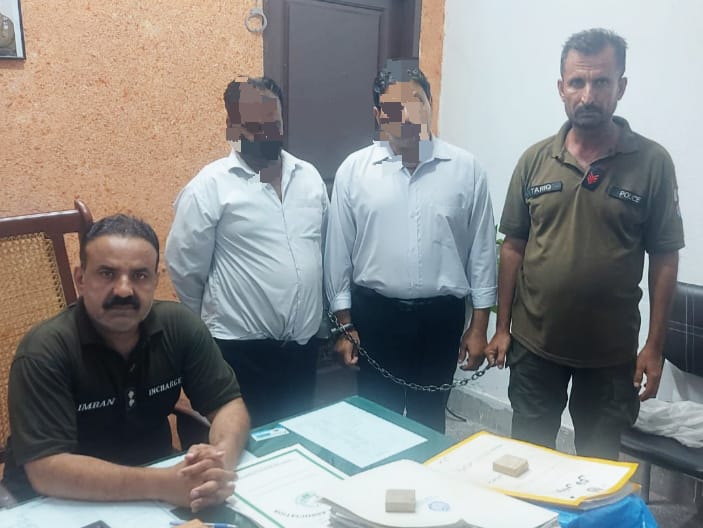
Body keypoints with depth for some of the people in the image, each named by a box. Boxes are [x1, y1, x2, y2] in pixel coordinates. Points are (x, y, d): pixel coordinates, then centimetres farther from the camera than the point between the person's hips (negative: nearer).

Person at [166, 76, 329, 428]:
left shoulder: (309, 176, 6)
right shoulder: (211, 185, -11)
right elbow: (185, 267, -7)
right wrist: (215, 322, 4)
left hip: (303, 341, 5)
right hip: (241, 348, -5)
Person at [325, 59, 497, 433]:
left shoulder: (466, 169, -4)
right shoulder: (353, 170, -4)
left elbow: (482, 251, 1)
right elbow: (338, 252, 0)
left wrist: (478, 326, 0)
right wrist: (344, 325, 1)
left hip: (441, 316, 1)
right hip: (375, 314, 0)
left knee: (429, 419, 17)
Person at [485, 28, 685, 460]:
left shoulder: (652, 163, -8)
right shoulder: (534, 160, -2)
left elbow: (664, 259, -4)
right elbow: (514, 248, 3)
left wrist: (655, 346, -5)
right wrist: (503, 327, 2)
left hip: (612, 353, -1)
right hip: (534, 345, 2)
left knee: (599, 464, 16)